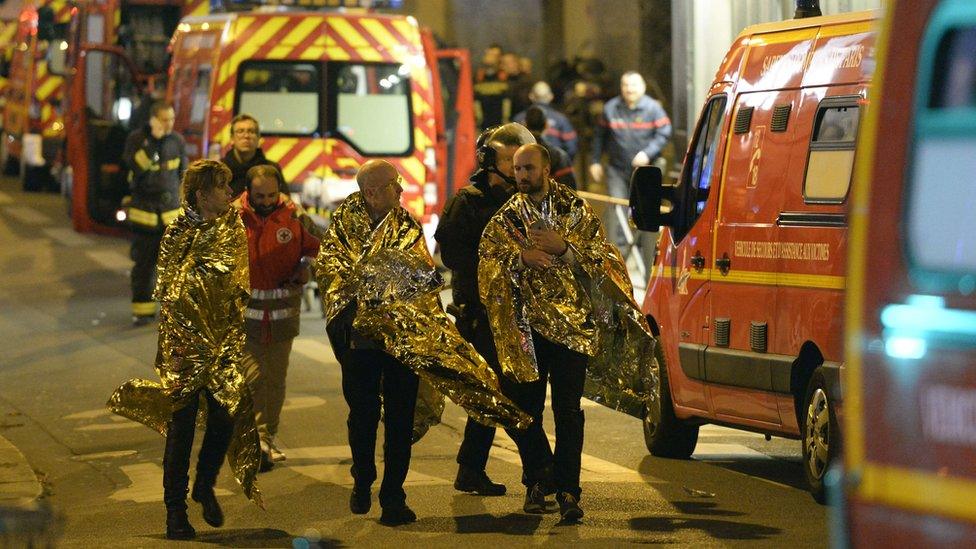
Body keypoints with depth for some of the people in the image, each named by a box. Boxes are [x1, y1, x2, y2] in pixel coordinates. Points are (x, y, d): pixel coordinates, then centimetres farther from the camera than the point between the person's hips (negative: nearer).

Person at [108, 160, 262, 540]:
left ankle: (205, 487, 21)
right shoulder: (178, 233, -4)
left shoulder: (233, 228, 7)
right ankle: (175, 509, 6)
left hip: (224, 342, 3)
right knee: (182, 424, -2)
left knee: (226, 416, -5)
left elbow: (237, 286, 8)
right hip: (186, 341, -3)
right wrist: (173, 346, -11)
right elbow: (168, 294, -5)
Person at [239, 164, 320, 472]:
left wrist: (306, 267, 1)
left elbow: (314, 245, 18)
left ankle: (269, 439, 22)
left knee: (276, 379, 10)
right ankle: (257, 439, -13)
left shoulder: (294, 216, 1)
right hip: (246, 311, -3)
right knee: (253, 376, -13)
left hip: (283, 312, 3)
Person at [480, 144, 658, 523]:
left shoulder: (574, 209, 6)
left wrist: (563, 247, -16)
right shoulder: (506, 218, 9)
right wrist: (520, 257, -19)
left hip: (571, 321, -2)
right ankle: (536, 482, 23)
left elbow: (600, 255, -1)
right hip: (527, 325, 2)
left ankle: (567, 491, -13)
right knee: (529, 409, 8)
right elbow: (488, 260, -2)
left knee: (568, 411, -10)